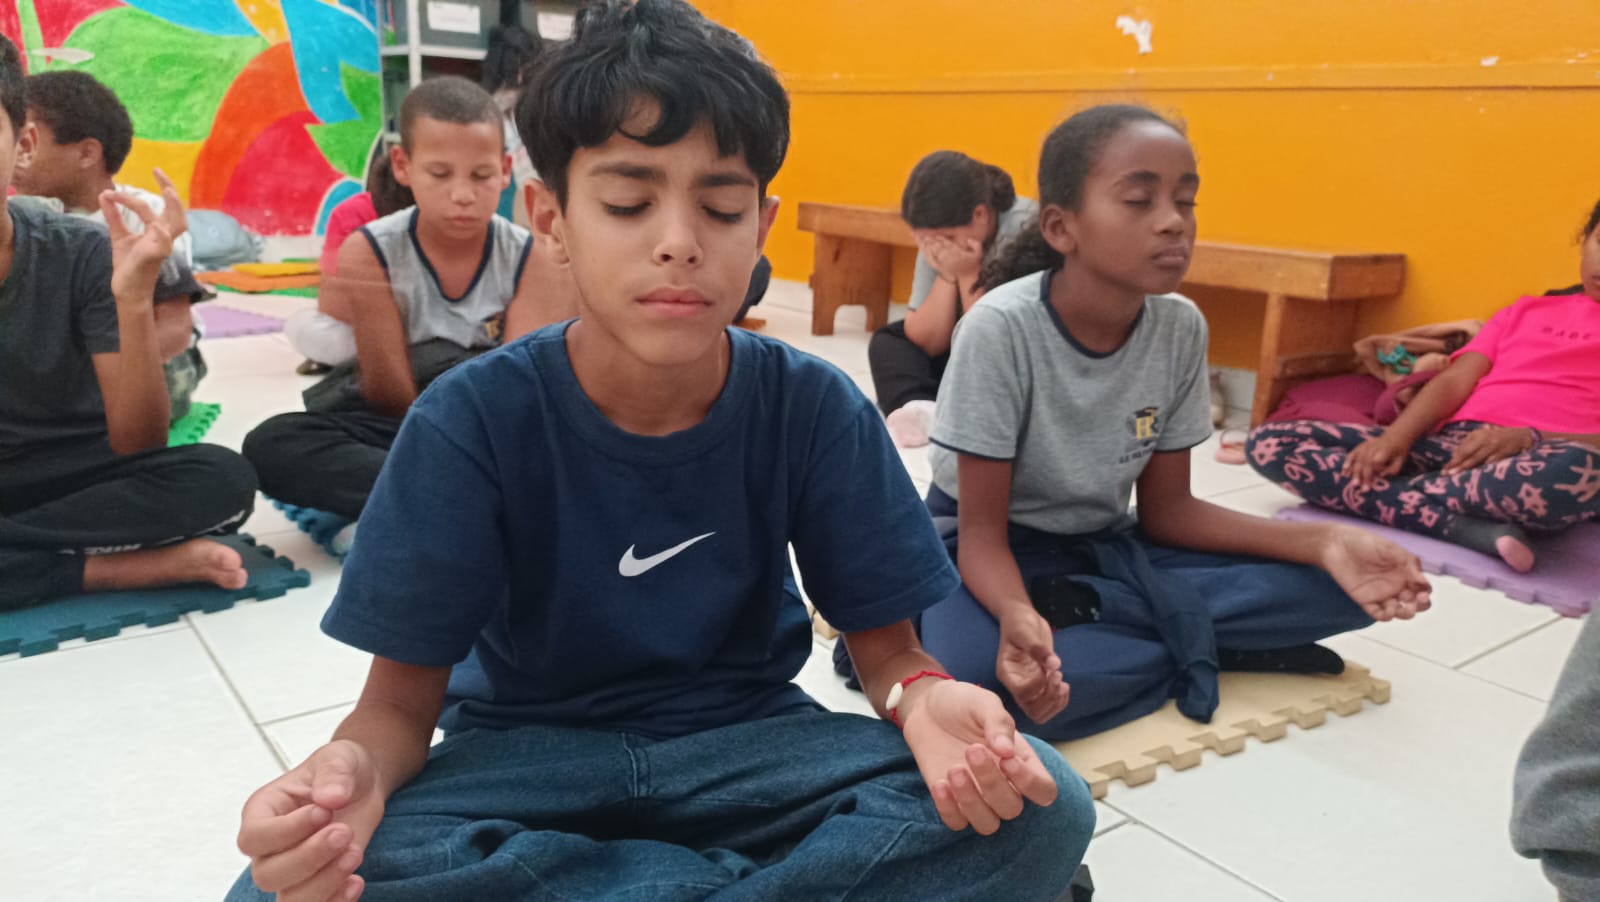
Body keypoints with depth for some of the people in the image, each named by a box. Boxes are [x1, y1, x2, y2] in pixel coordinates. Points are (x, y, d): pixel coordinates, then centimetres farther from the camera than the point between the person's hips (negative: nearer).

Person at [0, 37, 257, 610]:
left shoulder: (84, 253, -10)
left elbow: (137, 446, -14)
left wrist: (133, 297, -27)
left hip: (80, 482, 0)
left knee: (221, 478, -30)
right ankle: (137, 566, -19)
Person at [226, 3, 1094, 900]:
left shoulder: (817, 410, -12)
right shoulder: (471, 421, -15)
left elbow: (885, 642, -4)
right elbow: (403, 698, -10)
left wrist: (924, 701, -30)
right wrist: (353, 771, -34)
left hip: (745, 740, 1)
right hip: (523, 752, 1)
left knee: (1043, 809, -22)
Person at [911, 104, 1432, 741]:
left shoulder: (1181, 328, -9)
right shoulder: (1001, 328, -24)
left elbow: (1166, 509, -2)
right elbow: (982, 530, -20)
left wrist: (1323, 542, -16)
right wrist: (1016, 615, -43)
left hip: (1108, 546, 4)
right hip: (998, 548, -3)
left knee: (1336, 587, -13)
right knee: (980, 672, -39)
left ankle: (1075, 615, -14)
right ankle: (1207, 648, -14)